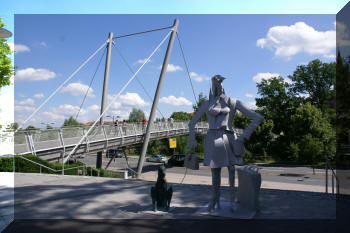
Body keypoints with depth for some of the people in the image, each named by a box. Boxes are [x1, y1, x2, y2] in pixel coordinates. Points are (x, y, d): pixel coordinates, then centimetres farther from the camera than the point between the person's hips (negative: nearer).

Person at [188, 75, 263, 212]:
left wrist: (244, 136, -1)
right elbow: (192, 123, 18)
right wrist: (192, 142, 11)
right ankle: (215, 201, 18)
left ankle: (232, 201, 12)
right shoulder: (207, 104, 13)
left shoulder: (234, 102, 9)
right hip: (213, 141, 1)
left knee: (232, 172, -2)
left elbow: (258, 118, 5)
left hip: (229, 139, -1)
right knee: (215, 174, 4)